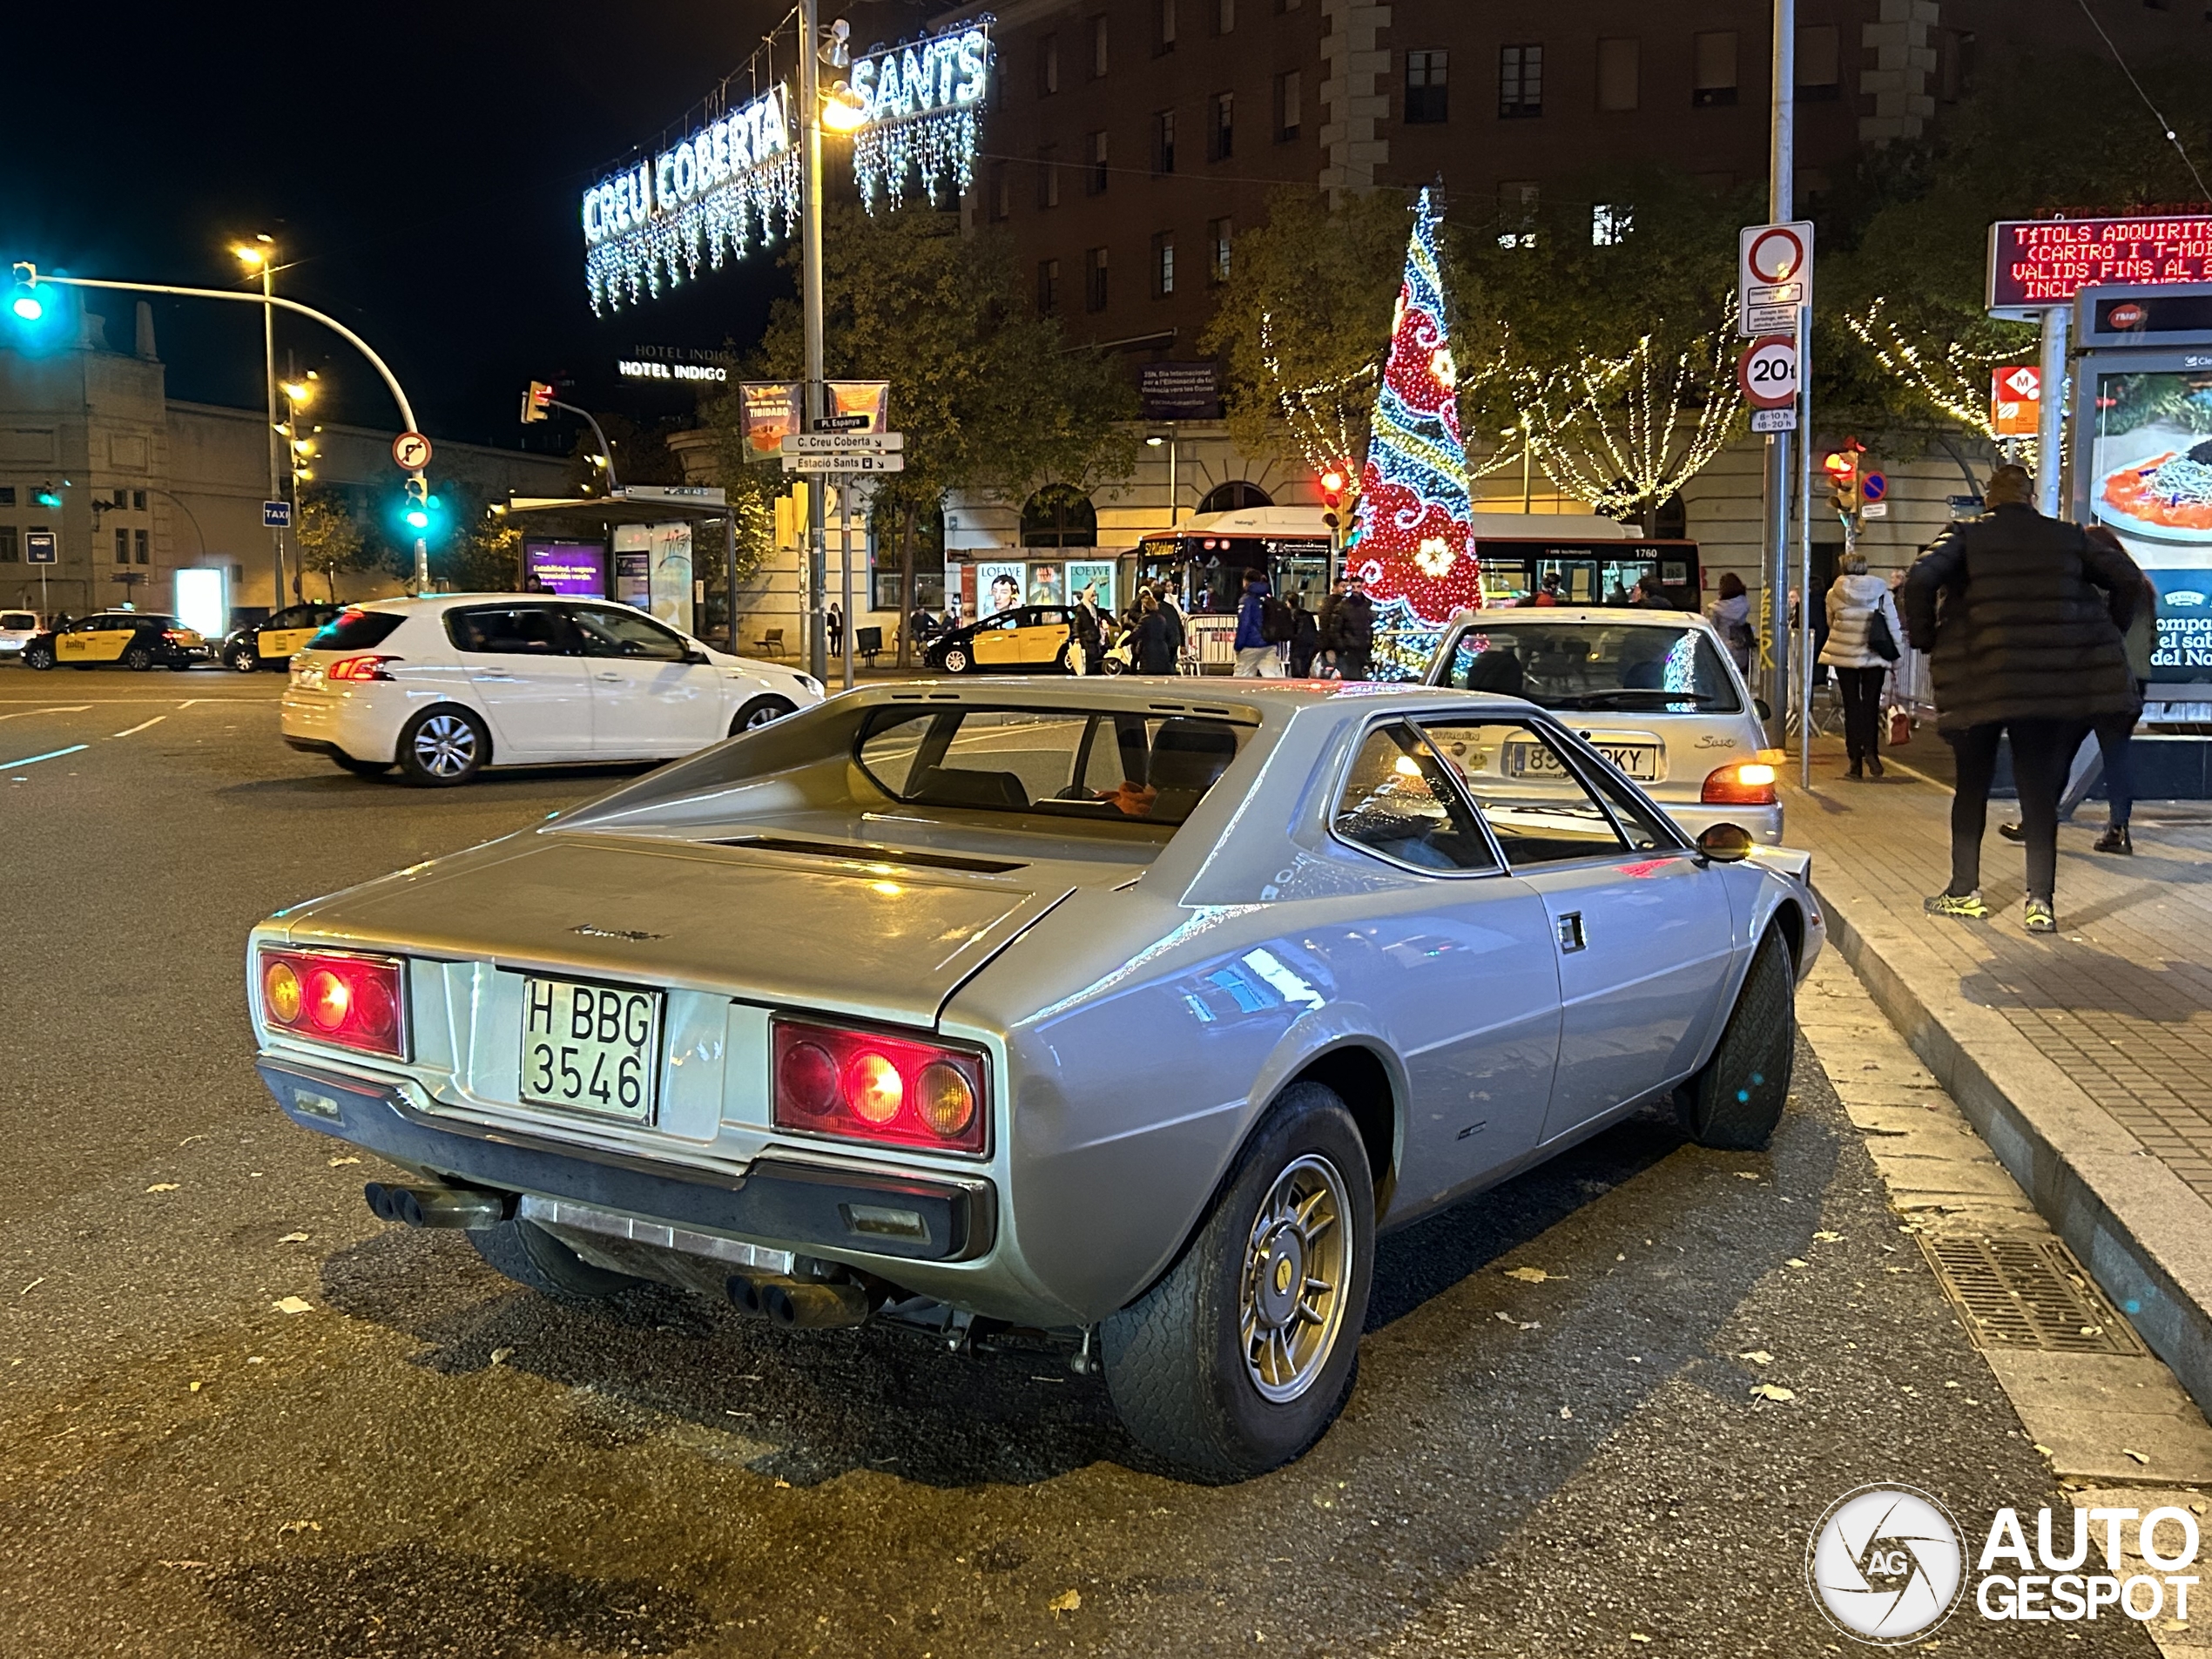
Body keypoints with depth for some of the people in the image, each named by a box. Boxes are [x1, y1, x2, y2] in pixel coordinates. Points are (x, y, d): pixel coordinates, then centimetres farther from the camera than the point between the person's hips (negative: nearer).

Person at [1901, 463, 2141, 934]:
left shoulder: (1966, 534, 0)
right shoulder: (2069, 537, 7)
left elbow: (1921, 579, -16)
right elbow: (2129, 579, 4)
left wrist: (1924, 640, -4)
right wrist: (2109, 633, 15)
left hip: (1979, 678, -1)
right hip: (2054, 682, 1)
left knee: (1972, 784, 14)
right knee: (2040, 789, 6)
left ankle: (1964, 891, 19)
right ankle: (2040, 903, 1)